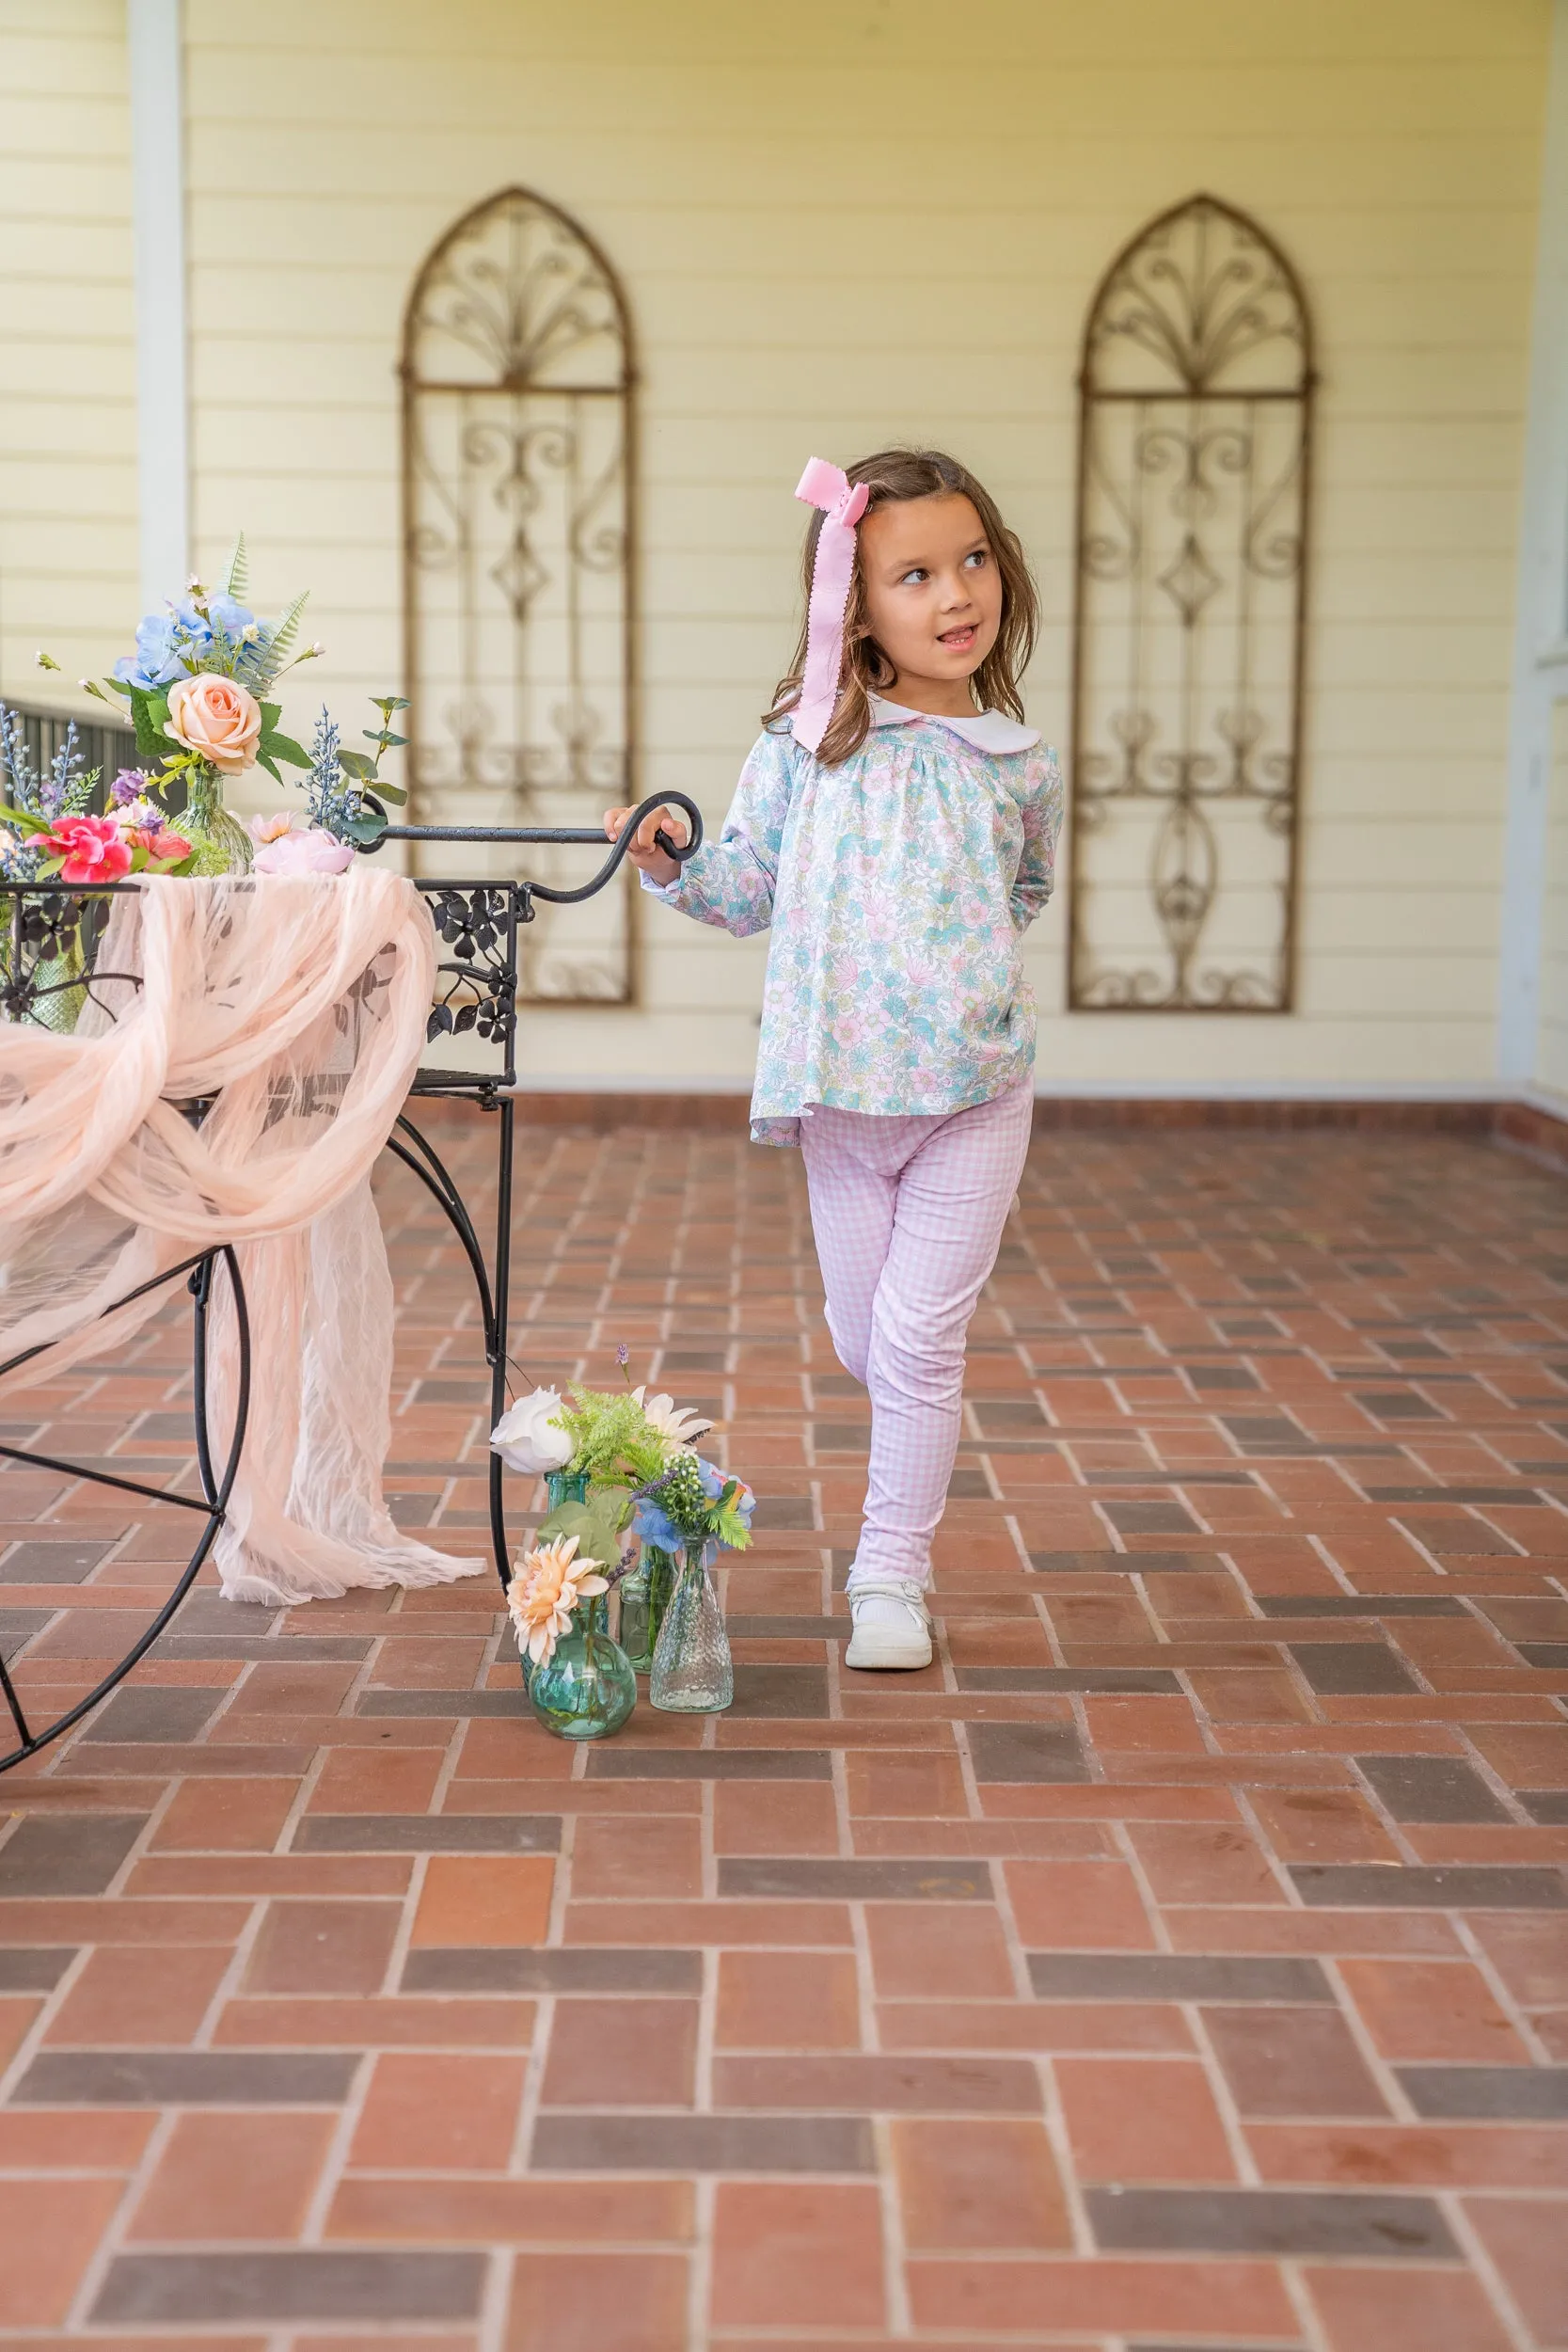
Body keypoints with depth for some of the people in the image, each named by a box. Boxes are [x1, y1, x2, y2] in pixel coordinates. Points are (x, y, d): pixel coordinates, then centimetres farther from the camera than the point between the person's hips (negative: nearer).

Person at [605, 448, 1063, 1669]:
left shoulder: (1019, 762, 0)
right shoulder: (807, 744, -2)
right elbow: (749, 889, 4)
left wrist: (961, 955, 8)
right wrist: (675, 863, -12)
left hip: (977, 1089, -1)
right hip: (840, 1086, 1)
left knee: (918, 1341, -2)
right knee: (863, 1340, 13)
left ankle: (893, 1572, 12)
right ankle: (933, 1435, 47)